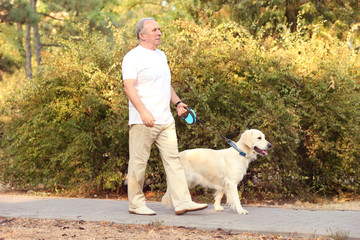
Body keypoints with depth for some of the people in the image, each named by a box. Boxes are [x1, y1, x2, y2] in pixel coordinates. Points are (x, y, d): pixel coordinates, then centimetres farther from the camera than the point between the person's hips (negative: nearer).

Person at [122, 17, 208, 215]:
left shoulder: (161, 56, 19)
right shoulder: (133, 58, -7)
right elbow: (129, 87, -17)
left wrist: (177, 102, 15)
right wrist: (143, 111, -28)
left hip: (165, 120, 8)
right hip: (143, 122, -8)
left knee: (173, 160, 1)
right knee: (138, 162, 0)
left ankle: (182, 202, -1)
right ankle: (136, 203, 9)